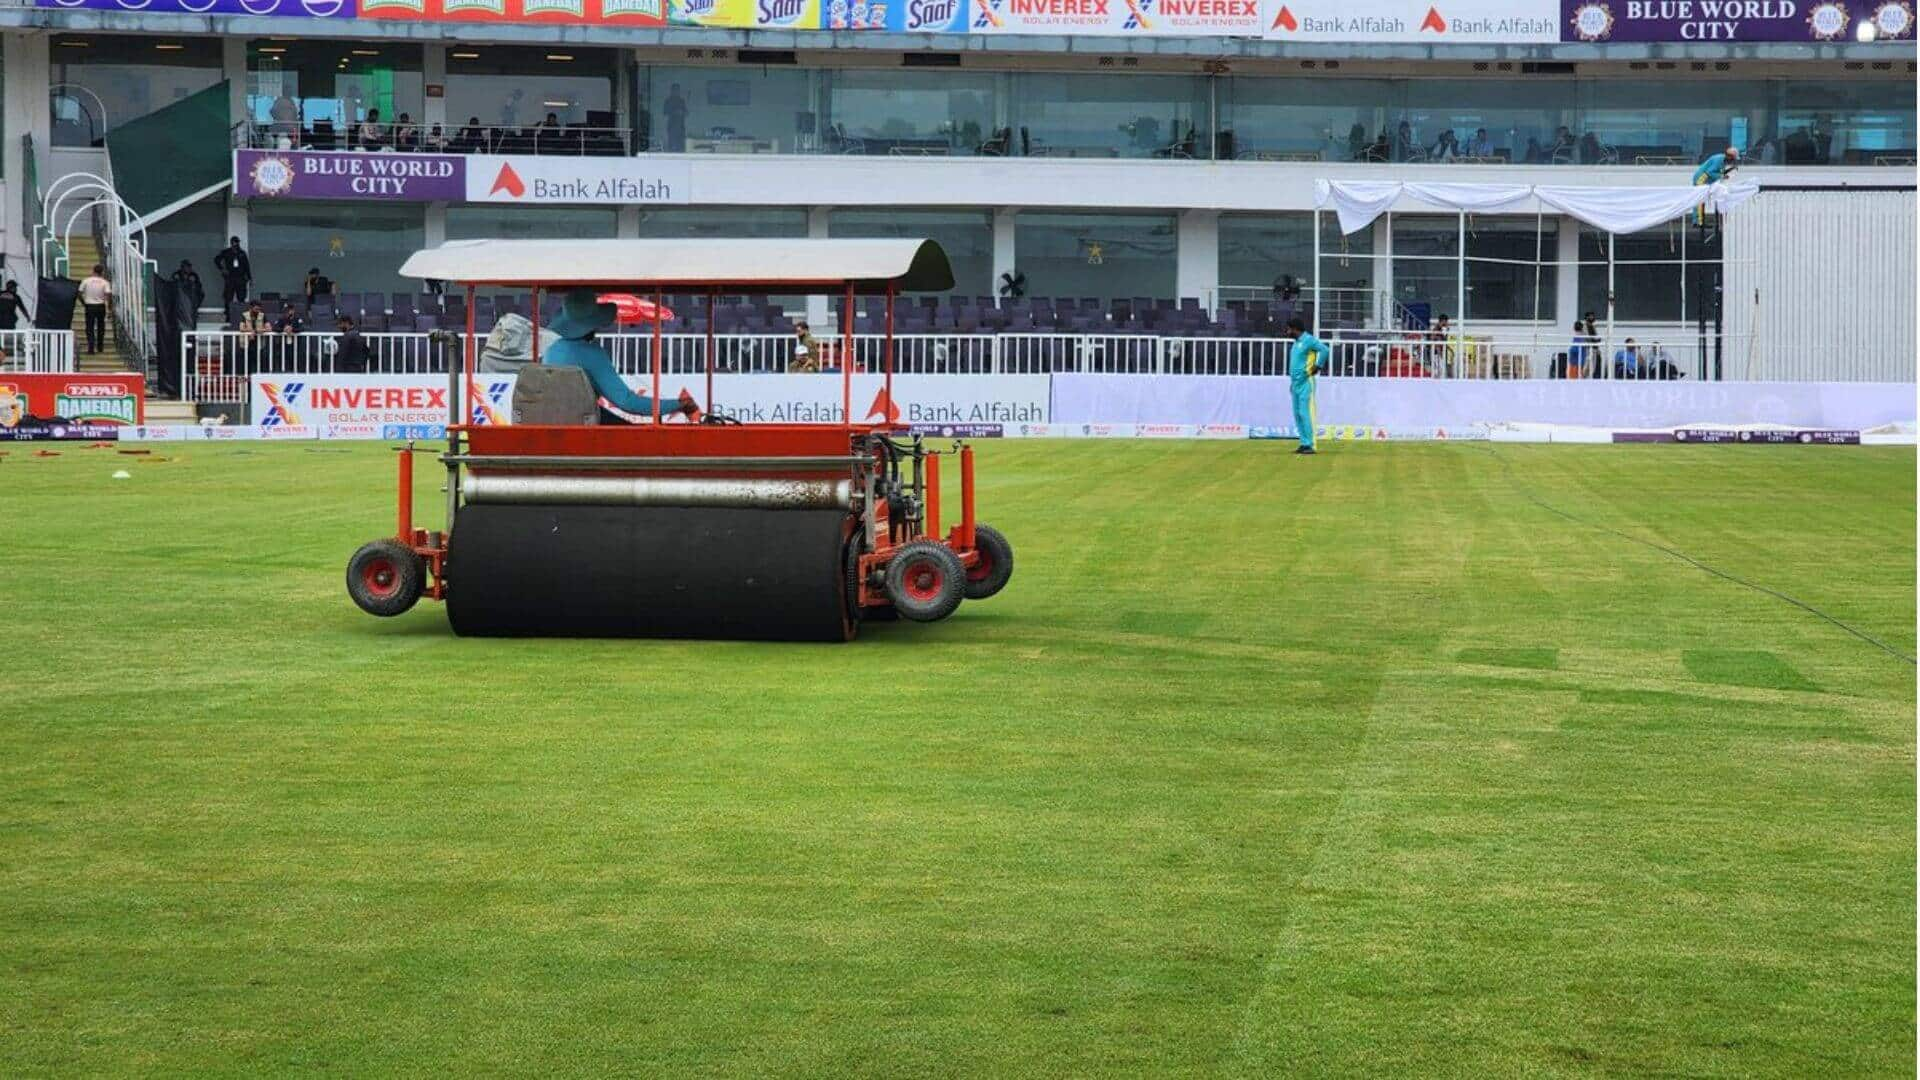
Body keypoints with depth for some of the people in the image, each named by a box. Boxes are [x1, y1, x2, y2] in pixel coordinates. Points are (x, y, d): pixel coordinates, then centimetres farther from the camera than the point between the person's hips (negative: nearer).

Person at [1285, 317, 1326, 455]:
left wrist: (1318, 366, -17)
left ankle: (1310, 445, -13)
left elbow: (1324, 349, -23)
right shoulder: (1296, 342, 17)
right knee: (1297, 414, 9)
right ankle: (1304, 443, 12)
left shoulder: (1308, 340, -11)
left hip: (1305, 382, -9)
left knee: (1305, 413, -12)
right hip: (1296, 381, 9)